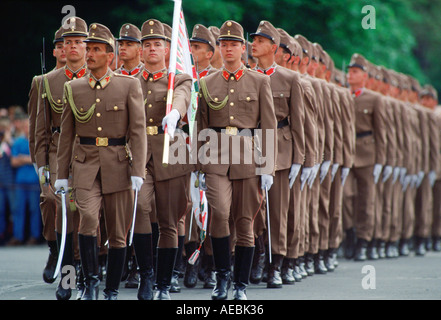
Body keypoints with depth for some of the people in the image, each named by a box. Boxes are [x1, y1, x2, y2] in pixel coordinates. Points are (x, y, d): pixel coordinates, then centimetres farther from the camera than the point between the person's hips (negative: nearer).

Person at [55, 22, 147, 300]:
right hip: (85, 164, 1)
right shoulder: (74, 88, 7)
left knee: (118, 232, 4)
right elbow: (66, 134, 11)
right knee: (88, 218, -21)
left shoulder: (129, 86, 0)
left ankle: (112, 290, 16)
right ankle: (91, 280, -6)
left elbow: (138, 130, -3)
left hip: (117, 164, -1)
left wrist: (138, 171, -12)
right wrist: (61, 174, 7)